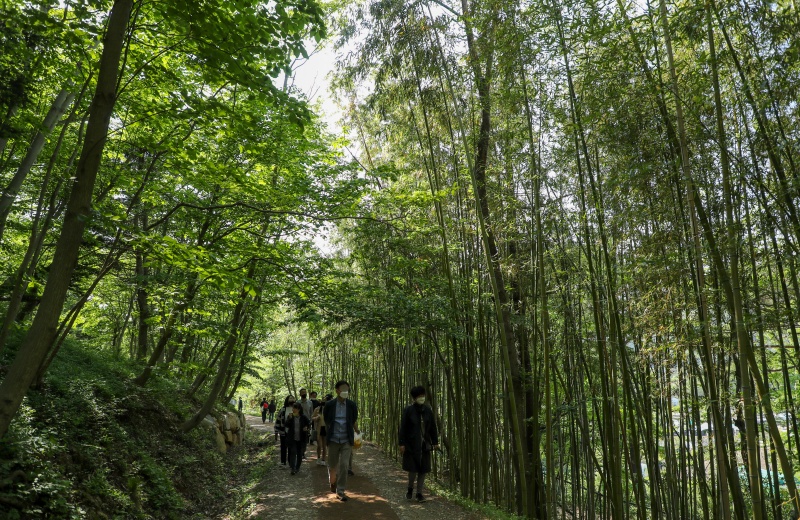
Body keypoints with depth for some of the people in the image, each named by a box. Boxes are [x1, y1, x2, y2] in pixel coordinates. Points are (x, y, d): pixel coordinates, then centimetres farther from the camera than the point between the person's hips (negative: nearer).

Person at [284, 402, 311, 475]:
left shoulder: (303, 417, -5)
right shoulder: (290, 416, -1)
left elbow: (309, 423, 5)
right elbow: (286, 425, -8)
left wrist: (307, 427, -15)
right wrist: (289, 418, -22)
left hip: (301, 439, 0)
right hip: (292, 438, 0)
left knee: (300, 454, 9)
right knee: (293, 452, -7)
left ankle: (297, 467, 24)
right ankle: (293, 468, -6)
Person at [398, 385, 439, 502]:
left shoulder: (428, 411, 3)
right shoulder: (408, 410, -8)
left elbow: (433, 428, 9)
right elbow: (403, 428, -8)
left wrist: (435, 442, 7)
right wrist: (402, 444, -10)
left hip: (425, 445, 4)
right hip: (412, 444, -3)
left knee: (423, 469, 6)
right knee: (413, 468, -2)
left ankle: (419, 493, 20)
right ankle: (410, 488, 25)